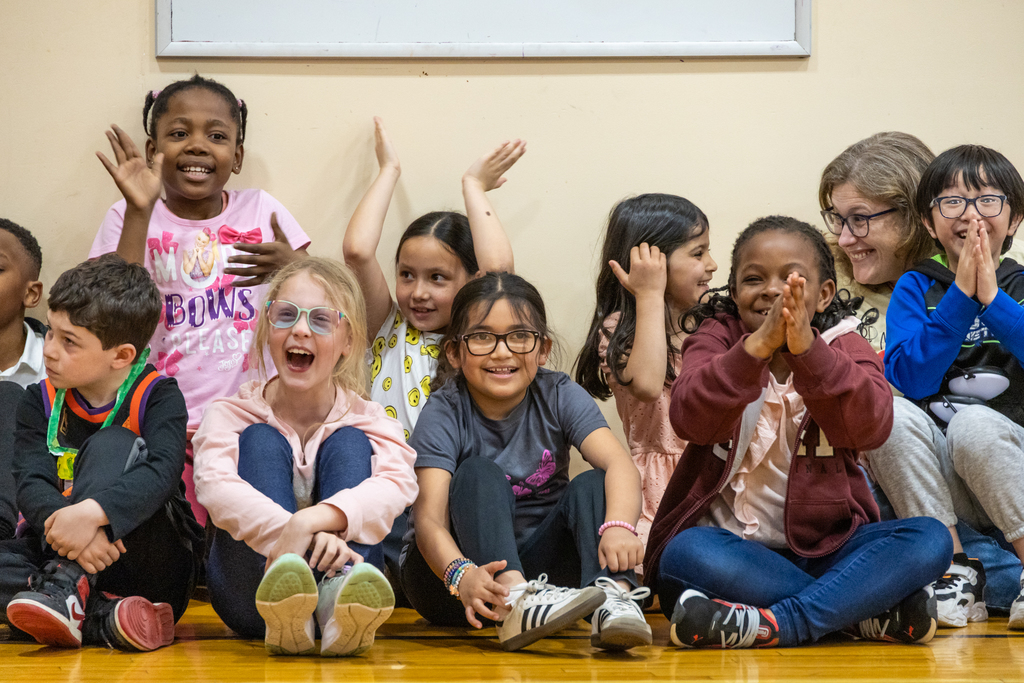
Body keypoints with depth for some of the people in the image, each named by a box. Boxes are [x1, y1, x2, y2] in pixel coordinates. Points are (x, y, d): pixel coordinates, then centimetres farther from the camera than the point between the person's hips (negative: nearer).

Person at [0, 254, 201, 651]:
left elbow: (162, 473, -24)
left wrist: (90, 513, -42)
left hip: (152, 569, -3)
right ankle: (101, 617, -34)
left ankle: (66, 590, -35)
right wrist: (67, 528, -33)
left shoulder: (156, 396, -4)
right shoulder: (40, 403, 7)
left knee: (113, 444, -24)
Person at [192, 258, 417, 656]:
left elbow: (397, 483, -22)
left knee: (348, 443, -13)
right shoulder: (230, 415, 2)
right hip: (252, 592, 0)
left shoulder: (366, 420, 3)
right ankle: (283, 612, -46)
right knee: (261, 441, -17)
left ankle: (338, 599, -42)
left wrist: (310, 521, -42)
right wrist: (291, 534, -43)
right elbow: (215, 485, -23)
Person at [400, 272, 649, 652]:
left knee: (592, 485, -18)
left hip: (534, 568, 3)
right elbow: (429, 517, -25)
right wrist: (462, 575, -47)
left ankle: (614, 596, -43)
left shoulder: (560, 397, -4)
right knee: (479, 474, -26)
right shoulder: (444, 413, -11)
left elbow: (619, 464, -21)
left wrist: (619, 526, -44)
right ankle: (513, 603, -49)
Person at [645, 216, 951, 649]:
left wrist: (806, 349, -33)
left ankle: (773, 625, -32)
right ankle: (867, 609, -27)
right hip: (731, 544, -1)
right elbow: (690, 419, -18)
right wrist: (758, 345, -33)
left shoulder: (843, 347, 5)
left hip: (823, 545, 2)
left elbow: (870, 426, -18)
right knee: (685, 553, -35)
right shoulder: (717, 338, 5)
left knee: (929, 539, -23)